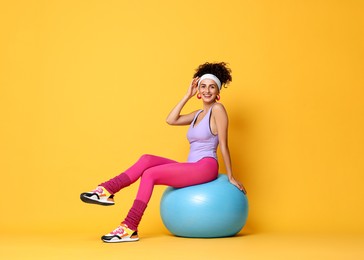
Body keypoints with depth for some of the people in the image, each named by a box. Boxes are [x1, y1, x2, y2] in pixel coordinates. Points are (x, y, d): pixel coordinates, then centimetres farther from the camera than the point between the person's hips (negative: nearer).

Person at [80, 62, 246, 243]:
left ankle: (130, 228, -18)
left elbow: (223, 144, -6)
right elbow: (171, 120, 7)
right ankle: (107, 190, -19)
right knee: (146, 160, -10)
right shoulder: (198, 114, 20)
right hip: (192, 169, 8)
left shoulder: (218, 109, -4)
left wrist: (231, 177, -3)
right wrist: (188, 95, 8)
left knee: (149, 174, -17)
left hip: (205, 167, -8)